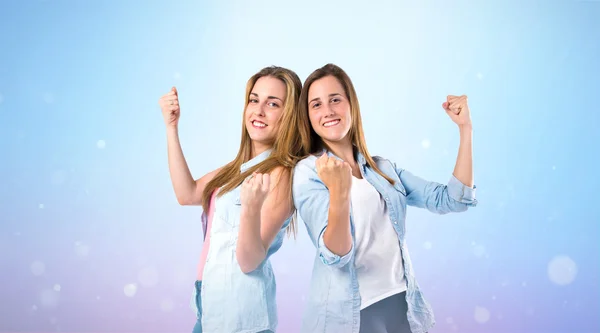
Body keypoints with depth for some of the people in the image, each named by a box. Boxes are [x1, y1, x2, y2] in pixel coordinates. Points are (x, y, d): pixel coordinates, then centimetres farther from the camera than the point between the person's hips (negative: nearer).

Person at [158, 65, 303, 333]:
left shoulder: (280, 173, -18)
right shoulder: (244, 166, 7)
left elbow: (249, 261, -21)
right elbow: (188, 194, 3)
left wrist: (251, 209, -39)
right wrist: (171, 127, 5)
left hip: (239, 306, -8)